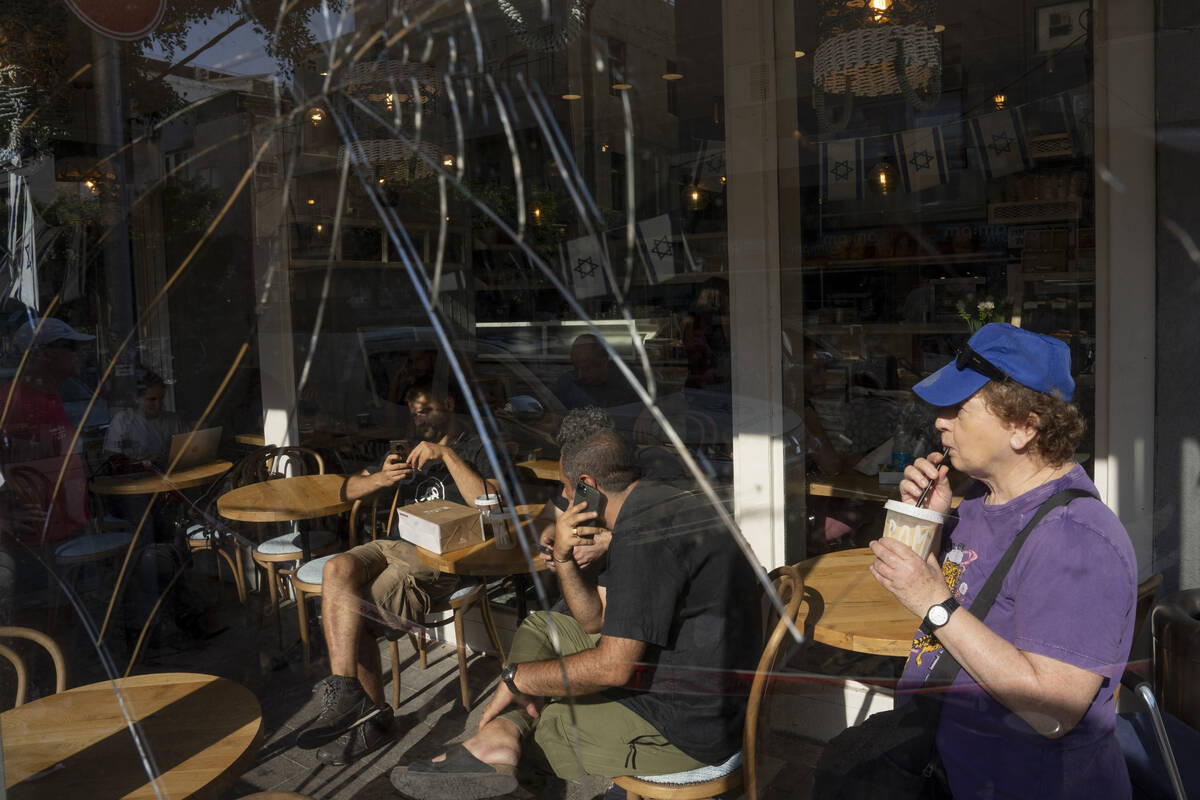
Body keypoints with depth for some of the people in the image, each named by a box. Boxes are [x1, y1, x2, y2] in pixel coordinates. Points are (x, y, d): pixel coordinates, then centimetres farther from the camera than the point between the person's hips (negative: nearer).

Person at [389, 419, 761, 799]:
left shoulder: (645, 528, -25)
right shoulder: (655, 507, 9)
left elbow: (614, 667, -25)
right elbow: (595, 620, 11)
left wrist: (517, 677, -12)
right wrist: (563, 557, -6)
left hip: (685, 728, -11)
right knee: (539, 625, 12)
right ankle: (498, 737, -8)